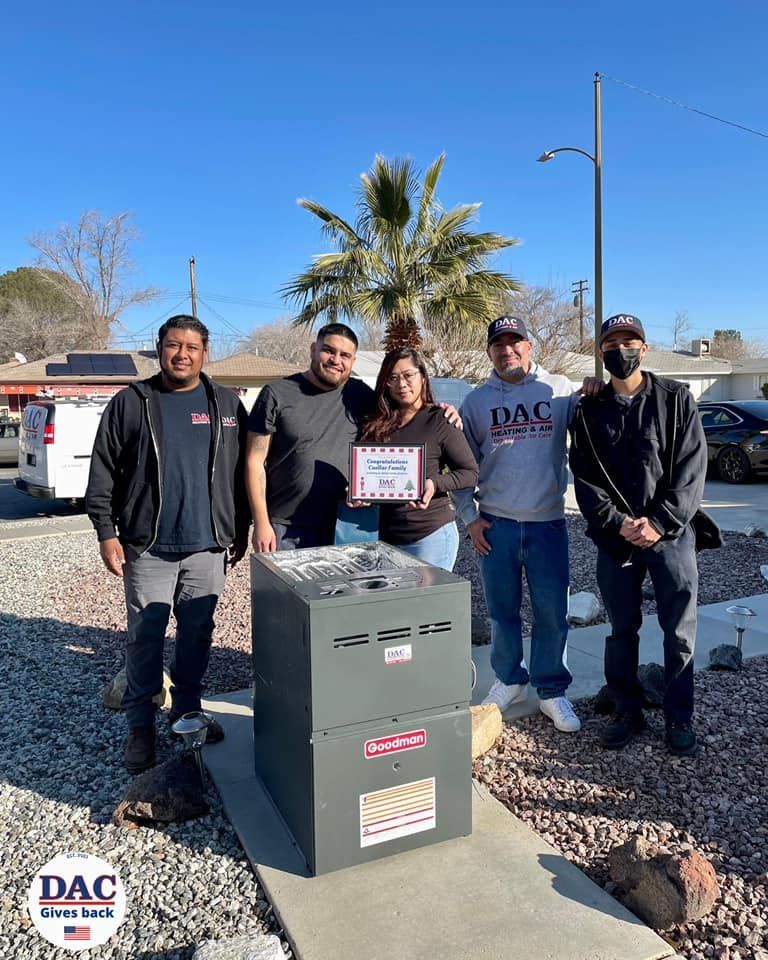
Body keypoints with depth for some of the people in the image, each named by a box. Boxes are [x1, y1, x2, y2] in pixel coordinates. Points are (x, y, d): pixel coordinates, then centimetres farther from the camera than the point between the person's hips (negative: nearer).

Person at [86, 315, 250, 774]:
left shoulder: (226, 404, 7)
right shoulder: (130, 403, 1)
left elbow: (242, 471, 9)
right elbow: (103, 473, 1)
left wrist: (240, 530, 7)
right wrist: (107, 533, -5)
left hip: (208, 545, 2)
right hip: (148, 546, -1)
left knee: (198, 633, 12)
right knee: (145, 638, 5)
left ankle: (188, 710, 30)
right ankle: (141, 726, 20)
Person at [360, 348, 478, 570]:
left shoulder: (439, 421, -5)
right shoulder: (377, 424, 9)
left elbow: (470, 473, -3)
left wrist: (434, 484, -19)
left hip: (431, 535, -4)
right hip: (386, 535, 4)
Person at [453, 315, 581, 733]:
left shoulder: (559, 390, 2)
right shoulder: (477, 401, 5)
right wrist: (470, 517, 3)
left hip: (548, 522, -1)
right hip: (495, 525, 1)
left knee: (553, 614, 5)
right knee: (502, 612, 12)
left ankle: (551, 690, 23)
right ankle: (510, 680, 32)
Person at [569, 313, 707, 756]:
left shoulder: (675, 398, 1)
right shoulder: (590, 410, 6)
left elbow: (691, 470, -5)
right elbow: (585, 477, 1)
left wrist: (660, 523, -15)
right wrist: (617, 523, -12)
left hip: (670, 534, -1)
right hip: (615, 538, 2)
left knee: (680, 632, 5)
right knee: (622, 630, 12)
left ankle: (680, 718, 22)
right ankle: (628, 711, 27)